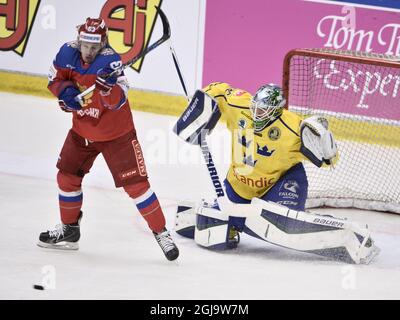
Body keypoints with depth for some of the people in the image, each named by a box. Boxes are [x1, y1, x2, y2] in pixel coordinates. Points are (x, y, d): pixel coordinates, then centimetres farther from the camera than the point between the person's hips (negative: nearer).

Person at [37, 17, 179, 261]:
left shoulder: (111, 61, -26)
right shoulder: (68, 53, -11)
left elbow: (118, 101, -33)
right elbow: (55, 79, 4)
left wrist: (108, 89, -54)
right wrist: (66, 92, -16)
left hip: (116, 133, -5)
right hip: (82, 130, 6)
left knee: (135, 183, -8)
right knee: (67, 176, 10)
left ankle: (161, 233, 2)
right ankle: (69, 231, 29)